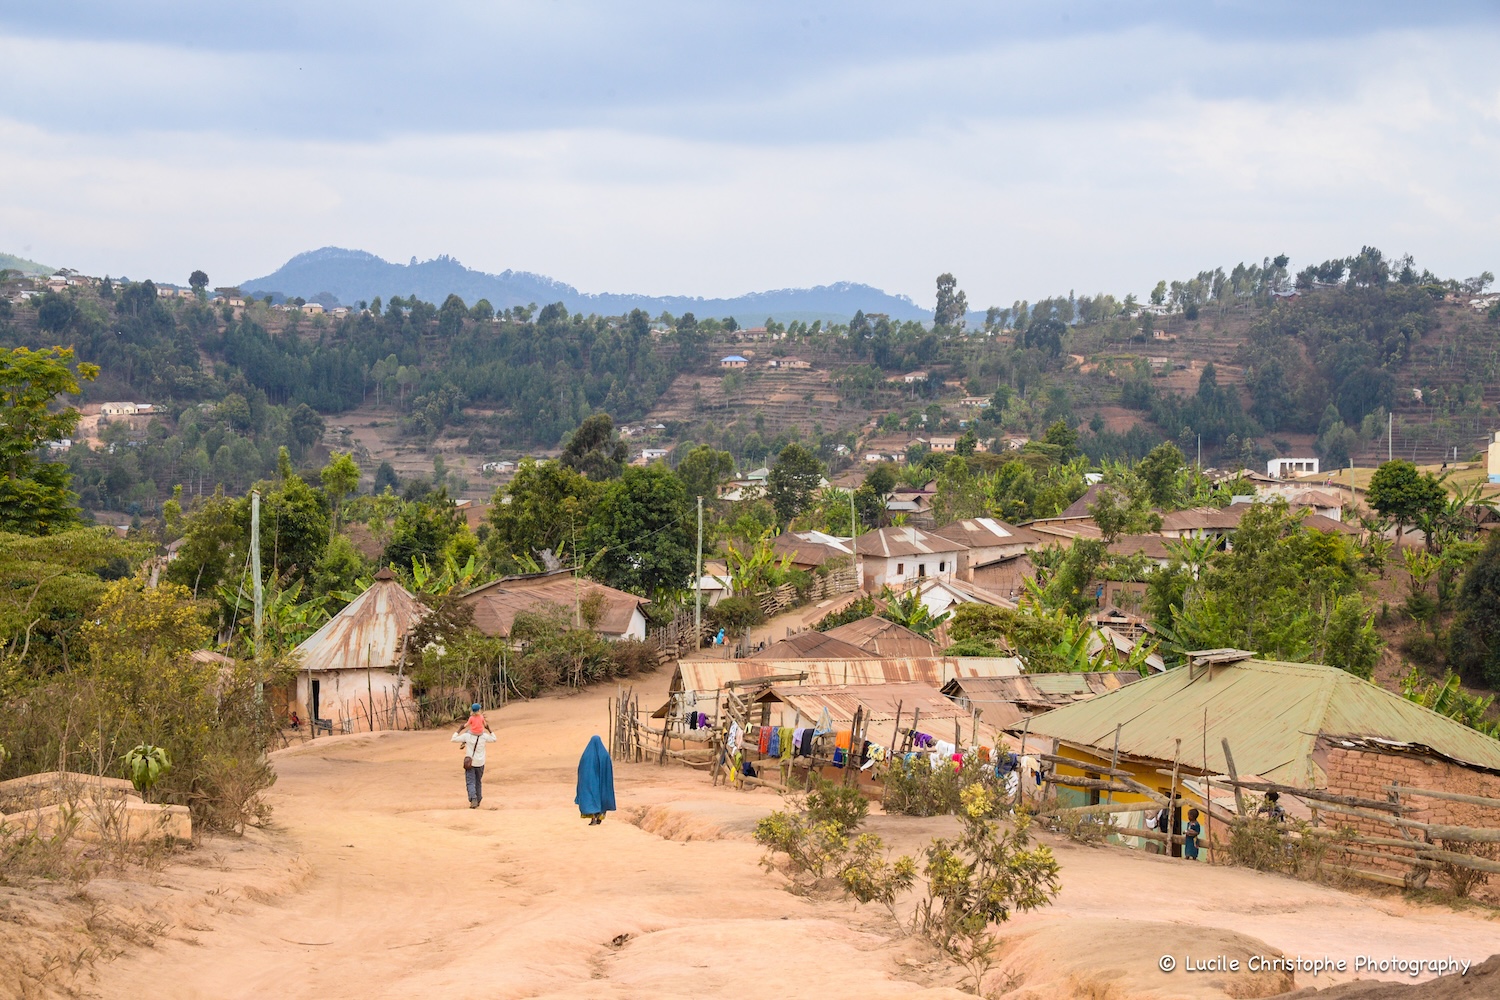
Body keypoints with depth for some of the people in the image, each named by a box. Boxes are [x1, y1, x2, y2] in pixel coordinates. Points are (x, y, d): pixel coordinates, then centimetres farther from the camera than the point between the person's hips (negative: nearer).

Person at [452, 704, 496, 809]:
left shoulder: (466, 736, -10)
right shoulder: (484, 736, -5)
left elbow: (453, 739, -1)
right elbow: (494, 739, 14)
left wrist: (459, 730, 7)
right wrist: (489, 729, 17)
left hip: (470, 762, -3)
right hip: (480, 763, 3)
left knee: (470, 782, -4)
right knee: (479, 781, 18)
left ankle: (473, 799, -25)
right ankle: (478, 800, 25)